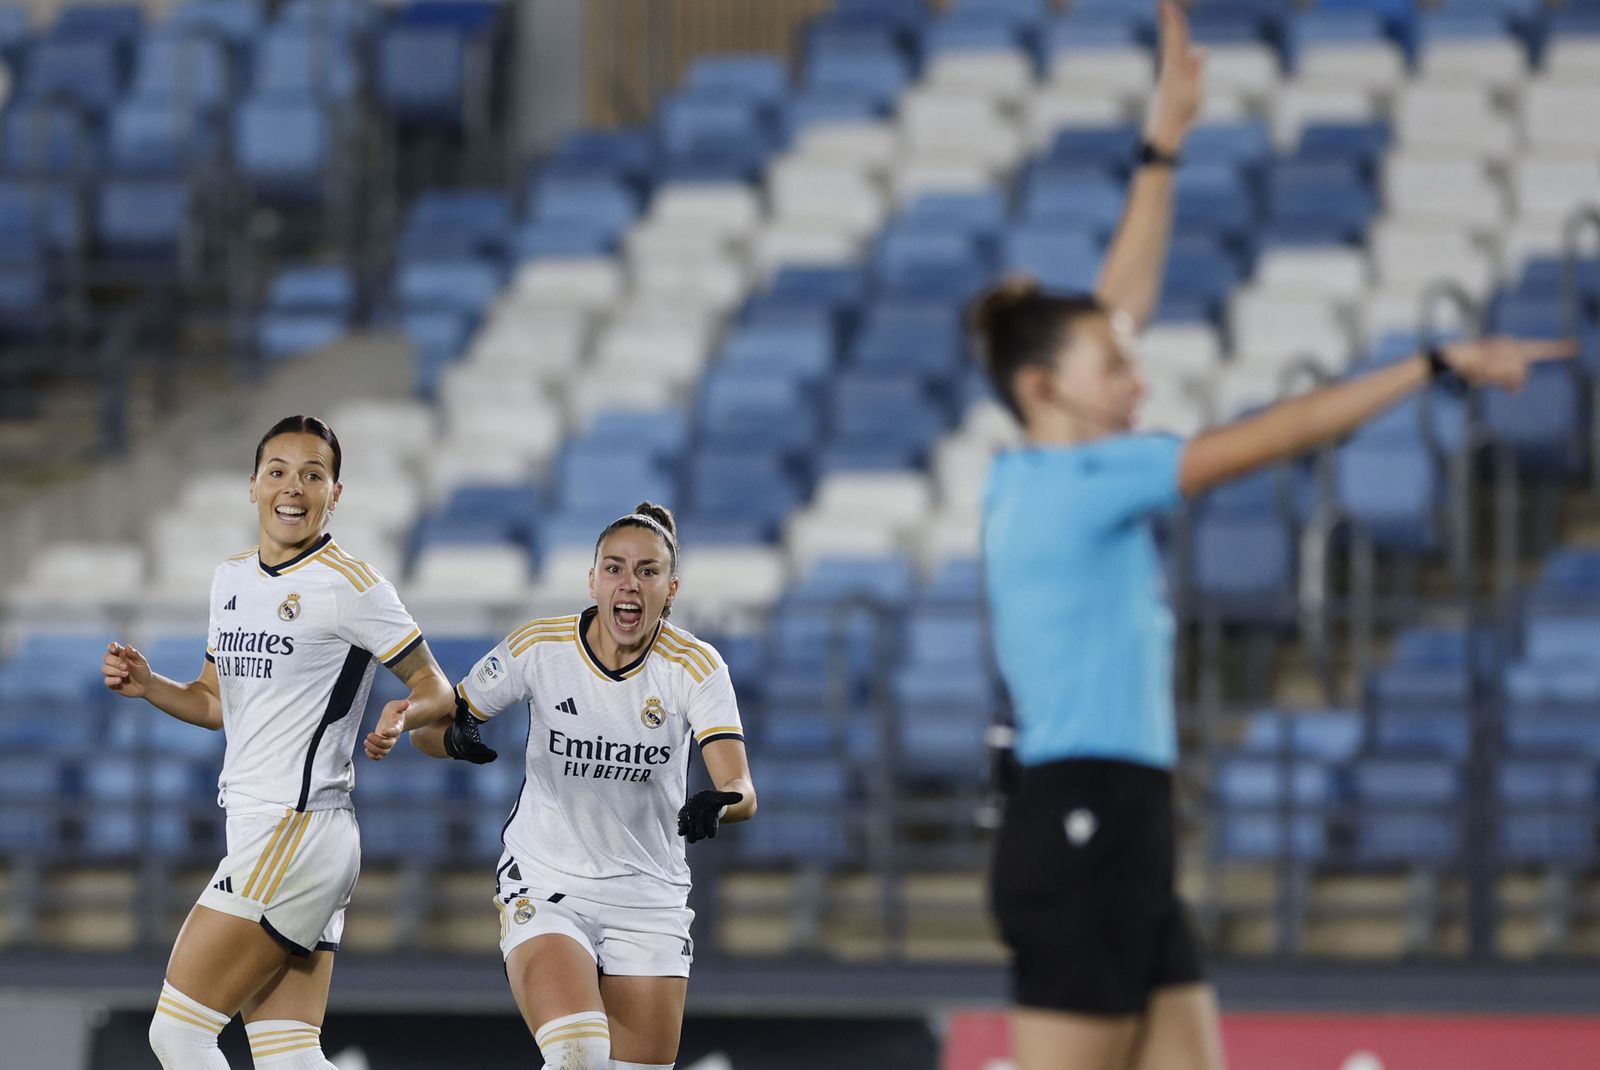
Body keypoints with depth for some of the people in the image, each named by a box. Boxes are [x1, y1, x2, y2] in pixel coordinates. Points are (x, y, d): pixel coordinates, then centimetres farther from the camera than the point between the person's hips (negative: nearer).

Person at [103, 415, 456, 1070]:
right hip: (255, 833, 8)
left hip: (300, 834, -8)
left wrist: (404, 715, -26)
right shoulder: (232, 579, 15)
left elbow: (436, 690, -4)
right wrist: (148, 686, 8)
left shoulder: (350, 586, -9)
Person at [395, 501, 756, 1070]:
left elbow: (742, 790, -18)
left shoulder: (695, 666, -10)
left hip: (650, 895, 2)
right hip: (545, 887, -2)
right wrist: (456, 737, -26)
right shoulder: (538, 648, -10)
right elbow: (427, 729, -2)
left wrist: (716, 805, -42)